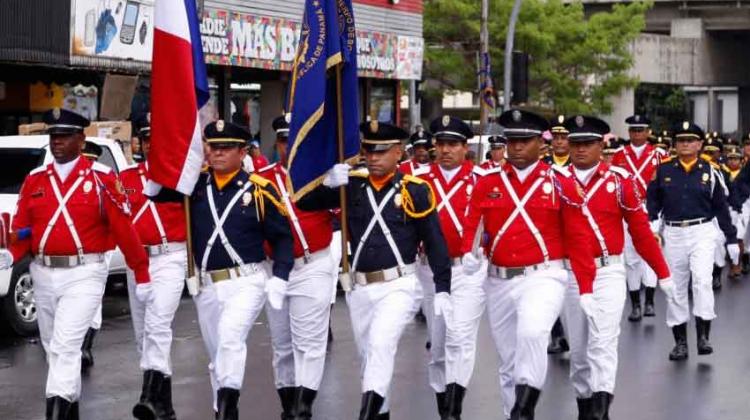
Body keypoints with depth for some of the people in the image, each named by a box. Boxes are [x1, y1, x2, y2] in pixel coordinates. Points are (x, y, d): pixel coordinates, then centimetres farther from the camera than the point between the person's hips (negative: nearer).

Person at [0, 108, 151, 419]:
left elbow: (124, 230, -5)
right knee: (54, 348, 16)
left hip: (84, 274, -5)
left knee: (66, 347, -16)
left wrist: (142, 276, -2)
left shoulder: (101, 178, -6)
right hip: (43, 276, 6)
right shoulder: (35, 180, 7)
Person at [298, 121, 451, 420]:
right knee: (368, 356, 14)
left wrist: (442, 290, -6)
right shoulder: (352, 185, 5)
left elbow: (435, 243, -2)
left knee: (381, 344, -25)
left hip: (398, 286, -5)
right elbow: (304, 204, 5)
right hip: (359, 288, 5)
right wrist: (328, 183, -15)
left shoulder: (415, 190, -4)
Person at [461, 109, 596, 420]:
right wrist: (468, 253, -22)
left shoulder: (561, 183, -3)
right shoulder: (487, 183, 4)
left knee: (532, 334, -30)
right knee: (508, 362, 12)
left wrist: (586, 289, -4)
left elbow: (578, 239, -2)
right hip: (499, 282, 4)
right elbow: (471, 225, 1)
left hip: (543, 277, -4)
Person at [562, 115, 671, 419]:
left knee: (603, 342, -14)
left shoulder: (619, 180, -3)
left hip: (608, 272, -3)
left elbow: (641, 230, 1)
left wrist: (662, 273, 4)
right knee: (577, 347, 11)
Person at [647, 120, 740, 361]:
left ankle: (703, 336, -14)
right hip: (673, 234, 2)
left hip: (702, 233, -2)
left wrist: (731, 239, 6)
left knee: (702, 280, -19)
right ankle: (680, 342, 13)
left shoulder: (709, 172, 2)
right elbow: (653, 199, 7)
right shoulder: (663, 170, 4)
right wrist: (651, 222, -11)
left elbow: (721, 207, 6)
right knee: (675, 287, 5)